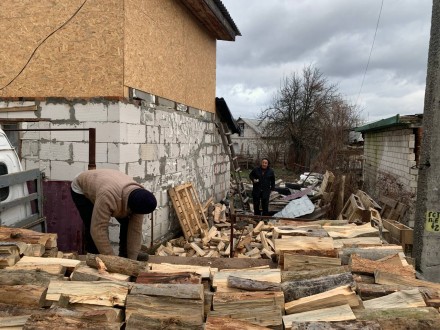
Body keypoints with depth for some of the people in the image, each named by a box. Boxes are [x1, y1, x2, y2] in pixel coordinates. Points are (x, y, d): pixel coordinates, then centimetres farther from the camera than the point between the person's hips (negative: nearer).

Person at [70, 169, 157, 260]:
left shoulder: (138, 200, -26)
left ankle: (124, 254, 9)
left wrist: (132, 259, -19)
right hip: (81, 189, -5)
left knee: (127, 222, -5)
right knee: (94, 228, -19)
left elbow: (135, 230, -19)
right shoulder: (108, 196, -45)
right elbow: (98, 229, -40)